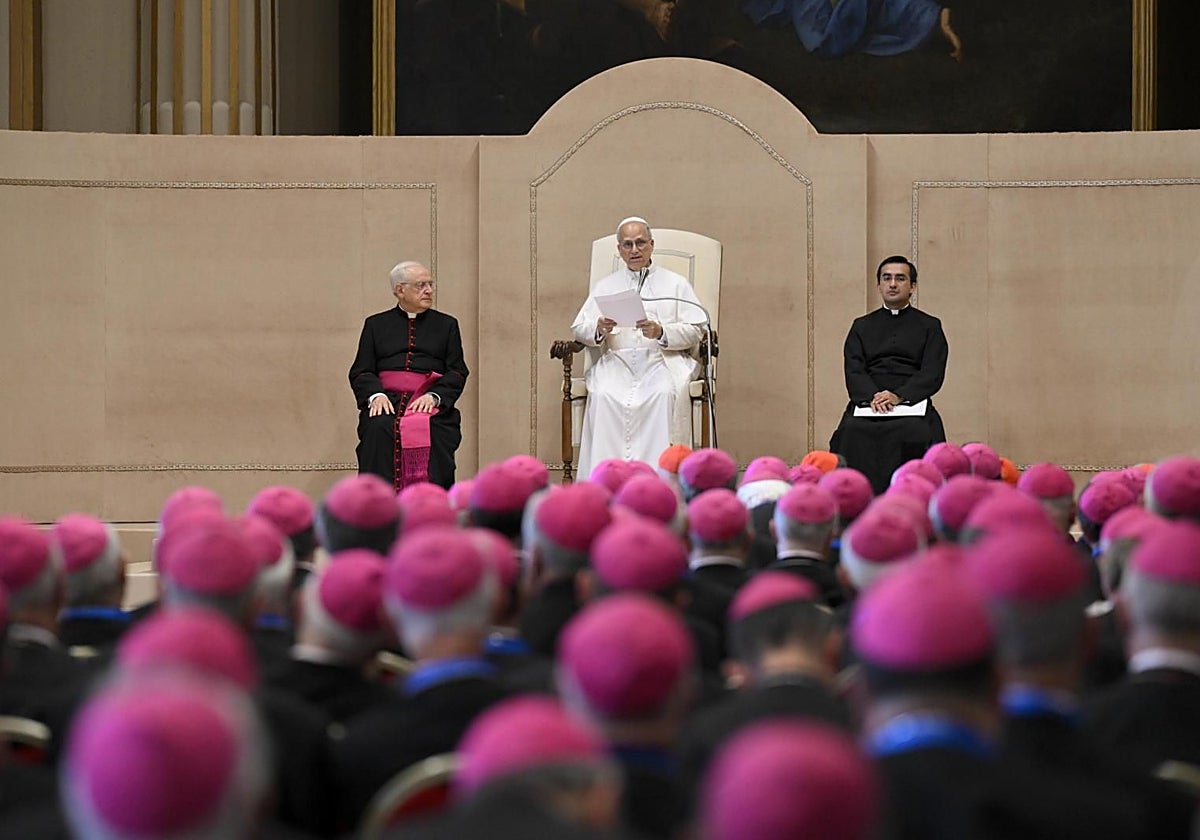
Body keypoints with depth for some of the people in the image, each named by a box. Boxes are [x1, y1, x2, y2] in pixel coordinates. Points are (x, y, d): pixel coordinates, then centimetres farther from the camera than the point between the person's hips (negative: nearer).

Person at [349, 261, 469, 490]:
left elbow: (458, 372, 11)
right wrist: (376, 395, -10)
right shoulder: (376, 324, 21)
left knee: (429, 430, -34)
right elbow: (360, 372, 13)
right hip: (386, 400, 0)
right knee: (378, 429, -32)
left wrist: (434, 396, -9)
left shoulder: (447, 325, 21)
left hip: (429, 402, 0)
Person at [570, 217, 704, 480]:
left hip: (663, 360, -2)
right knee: (604, 396, -32)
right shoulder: (605, 286, 25)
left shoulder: (675, 283, 18)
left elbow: (695, 331, 6)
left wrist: (661, 332, -13)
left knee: (665, 394, -35)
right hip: (616, 360, 2)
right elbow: (579, 329, 16)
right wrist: (599, 329, -7)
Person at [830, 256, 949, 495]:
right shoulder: (862, 327, 22)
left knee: (916, 434, -36)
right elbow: (854, 372, 8)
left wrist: (898, 396, -14)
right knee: (853, 432, -32)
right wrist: (873, 397, -14)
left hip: (912, 402, -1)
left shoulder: (929, 326, 16)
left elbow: (932, 374, 3)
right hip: (868, 406, 1)